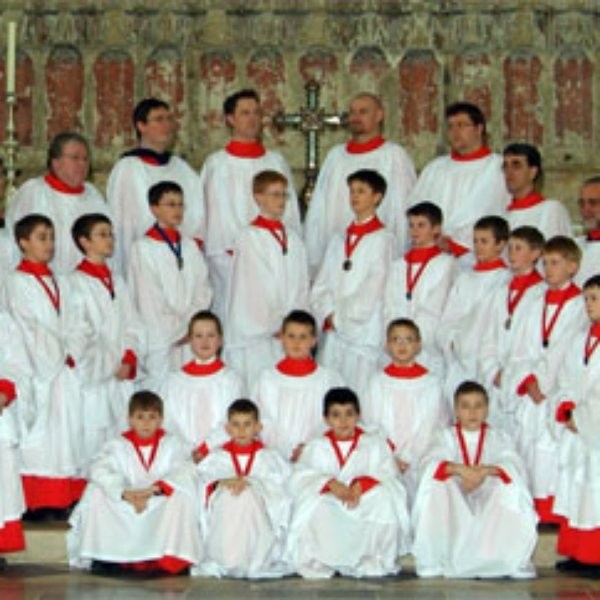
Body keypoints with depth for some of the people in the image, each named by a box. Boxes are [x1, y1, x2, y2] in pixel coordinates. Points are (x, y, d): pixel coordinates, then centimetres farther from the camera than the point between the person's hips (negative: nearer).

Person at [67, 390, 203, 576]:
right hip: (123, 514, 1)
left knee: (181, 496, -28)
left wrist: (154, 489, -33)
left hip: (161, 508, -1)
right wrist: (125, 493, -36)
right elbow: (98, 470, -20)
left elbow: (184, 473, -18)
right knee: (96, 492, -20)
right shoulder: (117, 445, -1)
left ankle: (172, 559, -23)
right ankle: (104, 556, -15)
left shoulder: (171, 444, 0)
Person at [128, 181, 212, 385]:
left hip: (192, 338, 4)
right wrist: (177, 331, -5)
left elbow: (203, 291, 10)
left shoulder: (190, 246, 12)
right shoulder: (143, 248, -4)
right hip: (161, 341, -4)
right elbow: (149, 301, -6)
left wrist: (189, 325, -3)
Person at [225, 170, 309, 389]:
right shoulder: (250, 238, -5)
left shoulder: (293, 238, 12)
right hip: (257, 336, -5)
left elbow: (302, 286, 10)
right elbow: (251, 289, -8)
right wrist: (273, 327, -7)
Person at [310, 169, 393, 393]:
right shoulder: (339, 240, 16)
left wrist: (340, 316, -6)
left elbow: (372, 290, -8)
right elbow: (321, 284, 14)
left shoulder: (382, 239, -3)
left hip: (363, 332, -6)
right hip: (332, 332, 6)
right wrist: (327, 314, -3)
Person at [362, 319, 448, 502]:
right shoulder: (377, 382, 7)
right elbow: (371, 426, 7)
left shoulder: (431, 383, 2)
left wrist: (407, 460, -8)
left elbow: (429, 429, 2)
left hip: (419, 464, -1)